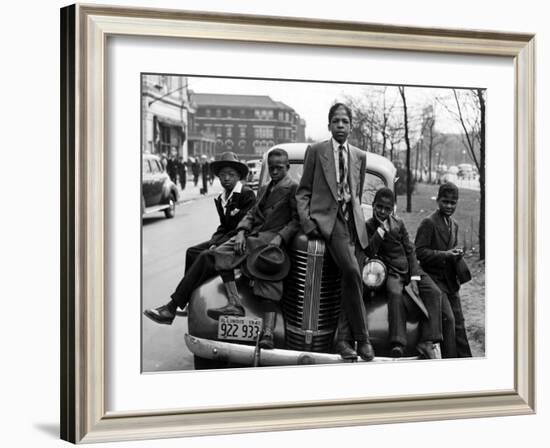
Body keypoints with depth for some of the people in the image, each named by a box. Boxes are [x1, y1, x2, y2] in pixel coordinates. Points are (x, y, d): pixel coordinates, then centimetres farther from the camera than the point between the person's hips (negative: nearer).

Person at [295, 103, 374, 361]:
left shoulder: (359, 156, 19)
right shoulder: (315, 151, 9)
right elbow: (303, 191, 7)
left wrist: (356, 218, 15)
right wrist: (306, 221, -6)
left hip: (352, 219, 5)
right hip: (326, 217, -5)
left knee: (347, 280, -1)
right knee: (351, 271, -25)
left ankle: (341, 339, 11)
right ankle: (362, 338, -19)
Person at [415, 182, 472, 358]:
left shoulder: (454, 224, 15)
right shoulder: (428, 223, -11)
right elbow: (419, 252, -16)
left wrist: (457, 254, 1)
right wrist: (444, 255, -23)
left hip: (451, 281, 8)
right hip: (434, 279, -8)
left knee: (458, 322, 10)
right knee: (448, 319, -15)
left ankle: (465, 358, 17)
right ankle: (450, 358, -7)